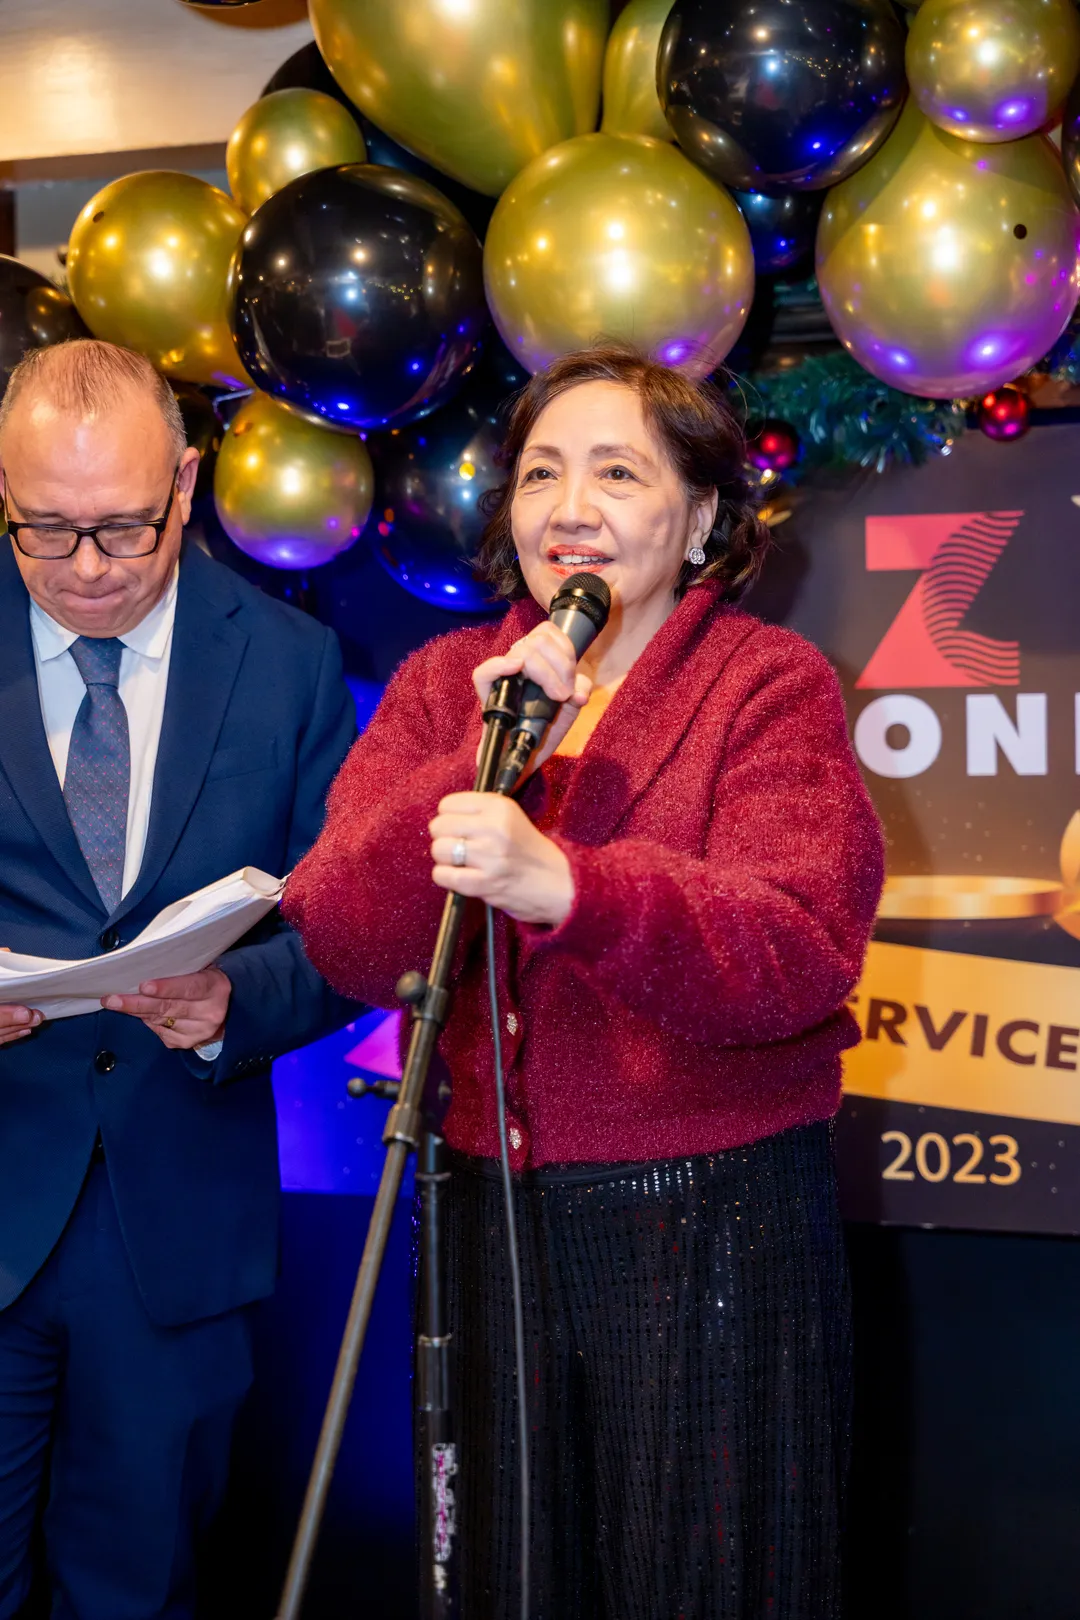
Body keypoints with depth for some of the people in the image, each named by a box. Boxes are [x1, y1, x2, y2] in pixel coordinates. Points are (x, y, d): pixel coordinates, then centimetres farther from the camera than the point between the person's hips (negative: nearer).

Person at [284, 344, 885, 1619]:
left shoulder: (771, 686, -5)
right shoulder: (444, 681, 6)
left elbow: (800, 951, -22)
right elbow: (345, 950, -6)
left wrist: (565, 884, -38)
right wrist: (486, 765, -20)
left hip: (711, 1227, -4)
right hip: (488, 1217, 4)